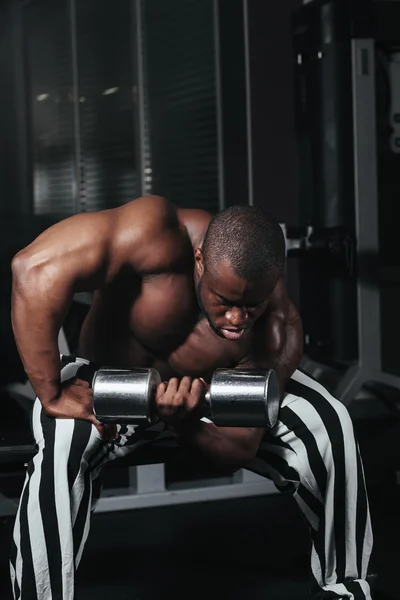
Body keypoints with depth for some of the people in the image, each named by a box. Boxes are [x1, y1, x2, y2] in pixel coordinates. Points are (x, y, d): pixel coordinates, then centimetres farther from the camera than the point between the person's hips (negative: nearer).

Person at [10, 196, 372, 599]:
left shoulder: (278, 332, -27)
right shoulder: (159, 235, -37)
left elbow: (236, 452, -21)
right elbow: (36, 268, -46)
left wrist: (183, 424, -44)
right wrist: (52, 395, -39)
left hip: (209, 388, 3)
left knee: (329, 425, -16)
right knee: (61, 450, -37)